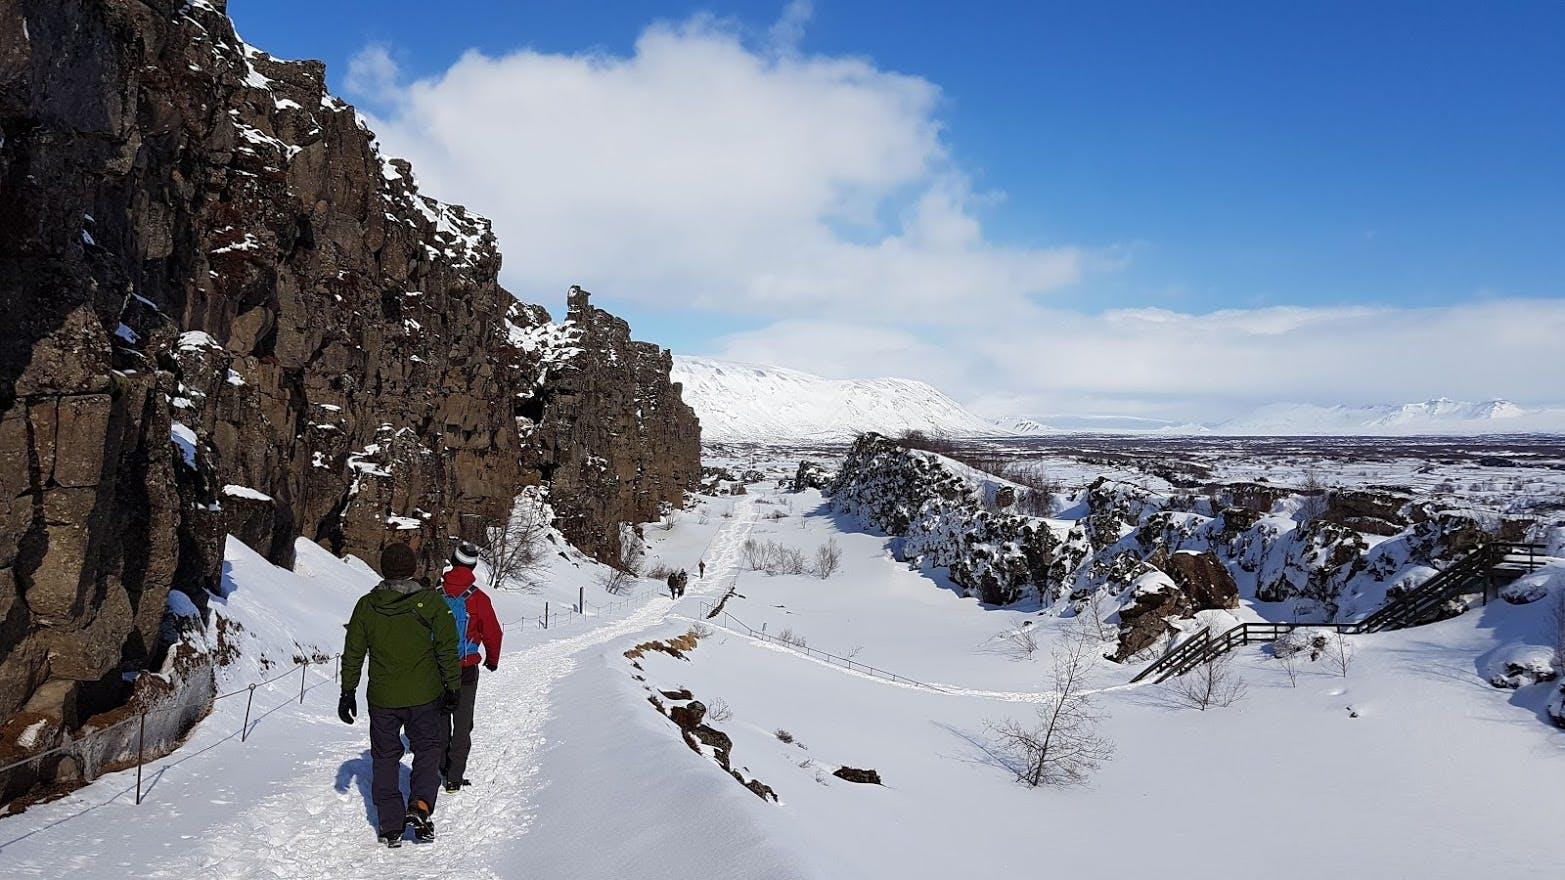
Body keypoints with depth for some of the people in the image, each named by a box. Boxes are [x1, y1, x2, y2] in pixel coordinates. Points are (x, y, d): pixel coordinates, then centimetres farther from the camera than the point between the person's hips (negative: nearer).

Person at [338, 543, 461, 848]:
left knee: (385, 758, 14)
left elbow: (352, 654, 4)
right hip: (425, 696, -1)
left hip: (382, 698, 2)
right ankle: (420, 804, -4)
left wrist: (347, 692, 13)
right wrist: (451, 687, -1)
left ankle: (391, 826, 16)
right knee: (428, 749, 16)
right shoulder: (430, 601, -8)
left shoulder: (366, 606, -1)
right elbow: (447, 648, -7)